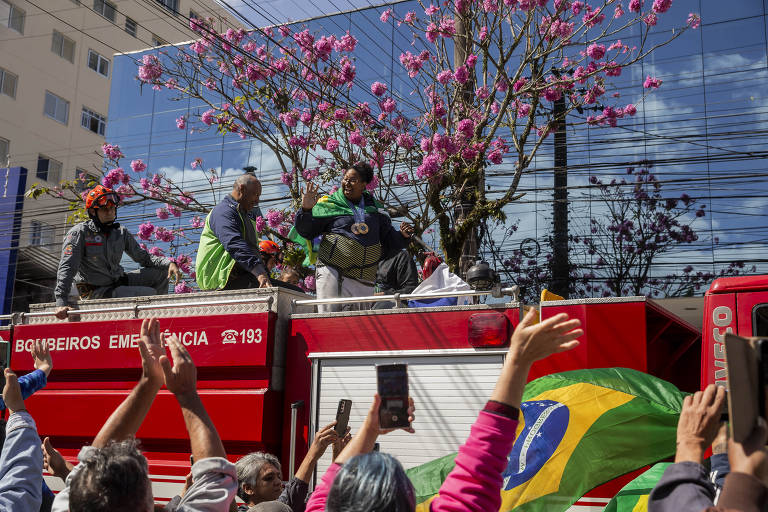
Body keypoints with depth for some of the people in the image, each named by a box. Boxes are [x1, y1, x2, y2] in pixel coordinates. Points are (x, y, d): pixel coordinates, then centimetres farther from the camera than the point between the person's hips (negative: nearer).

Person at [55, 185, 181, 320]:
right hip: (95, 292, -6)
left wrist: (169, 263, -14)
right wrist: (61, 302, -30)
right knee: (149, 293, -24)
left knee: (162, 271, -3)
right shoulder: (79, 233, -12)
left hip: (119, 282, 7)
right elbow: (67, 267, -18)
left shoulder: (121, 233, 5)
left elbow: (143, 257, 6)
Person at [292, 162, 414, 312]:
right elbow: (306, 231, 3)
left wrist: (403, 236, 2)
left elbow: (388, 241, 21)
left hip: (363, 281, 3)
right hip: (331, 272, -3)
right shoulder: (330, 204, 8)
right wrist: (306, 210, -13)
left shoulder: (373, 207, 16)